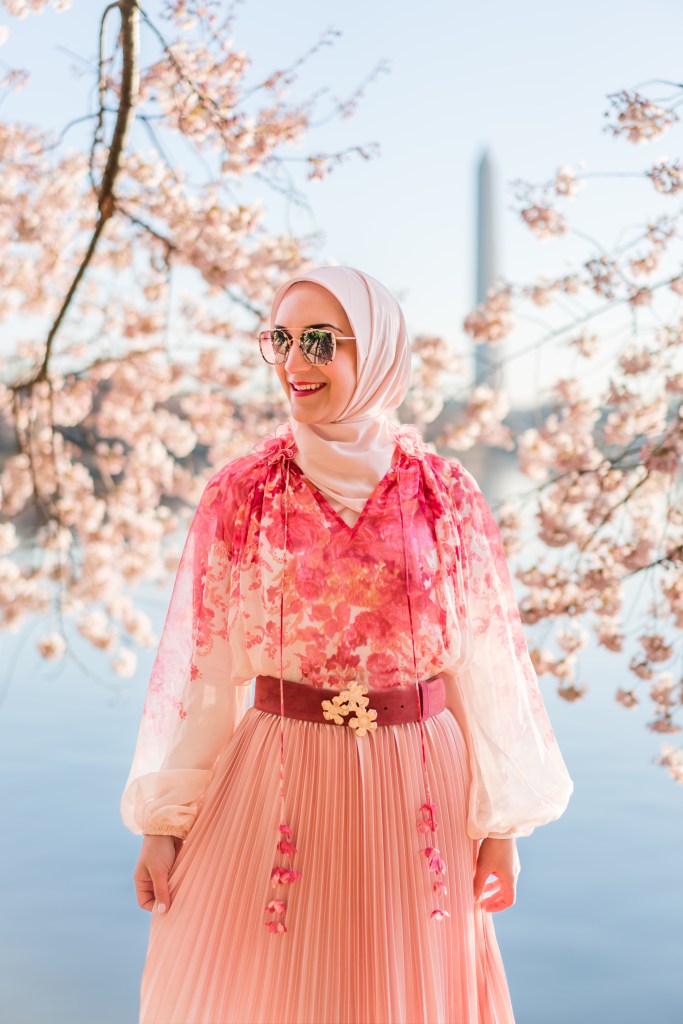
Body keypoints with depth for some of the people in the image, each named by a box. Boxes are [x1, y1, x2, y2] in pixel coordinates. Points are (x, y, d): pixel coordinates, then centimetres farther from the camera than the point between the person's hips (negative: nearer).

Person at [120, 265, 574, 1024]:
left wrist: (501, 823, 1)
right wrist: (165, 819, -3)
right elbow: (200, 666, -1)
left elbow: (485, 664, 0)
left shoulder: (447, 496, -2)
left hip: (416, 790, 1)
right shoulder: (240, 494, -2)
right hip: (273, 789, 0)